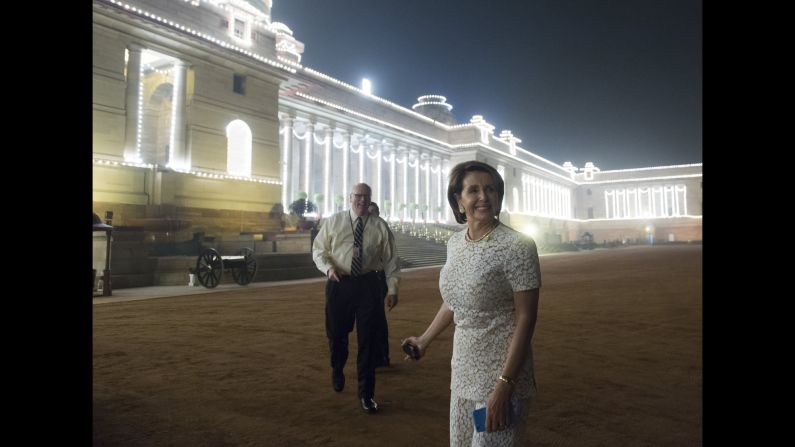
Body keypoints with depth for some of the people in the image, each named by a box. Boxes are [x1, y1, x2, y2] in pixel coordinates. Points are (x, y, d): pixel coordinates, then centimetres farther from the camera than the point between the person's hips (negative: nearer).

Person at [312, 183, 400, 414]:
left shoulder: (380, 226, 2)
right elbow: (318, 249, 5)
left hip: (368, 284, 0)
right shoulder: (334, 222, 3)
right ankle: (337, 370, 46)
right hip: (339, 283, 1)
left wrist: (392, 289, -2)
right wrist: (328, 267, -14)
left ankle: (366, 393, 20)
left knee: (367, 339, 4)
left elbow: (390, 260, 4)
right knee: (336, 333, 11)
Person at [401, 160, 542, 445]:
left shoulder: (517, 246, -16)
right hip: (463, 368, 7)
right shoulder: (454, 243, 3)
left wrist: (504, 386, -21)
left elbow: (526, 318, -17)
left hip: (502, 370, -6)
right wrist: (425, 340, 22)